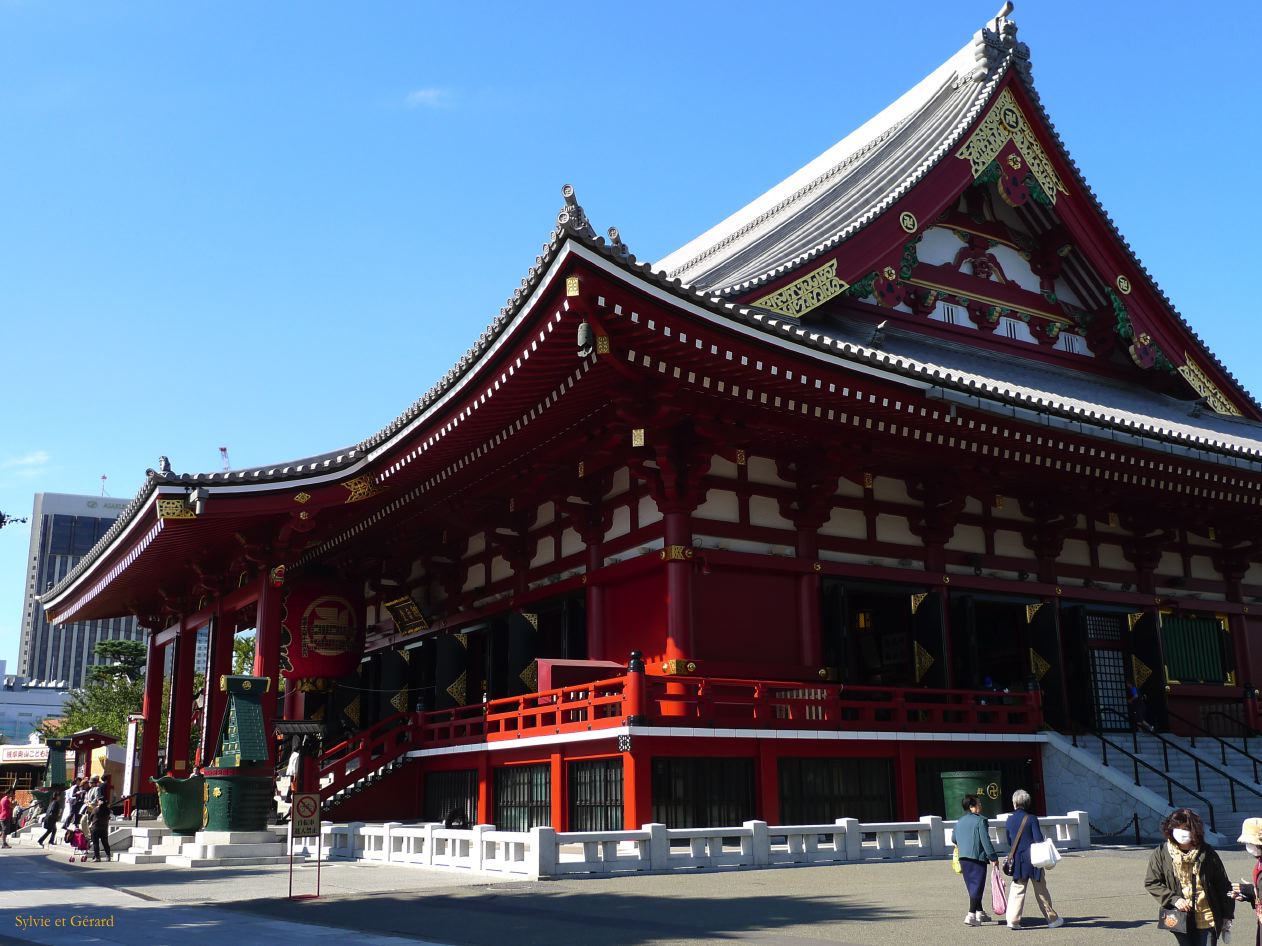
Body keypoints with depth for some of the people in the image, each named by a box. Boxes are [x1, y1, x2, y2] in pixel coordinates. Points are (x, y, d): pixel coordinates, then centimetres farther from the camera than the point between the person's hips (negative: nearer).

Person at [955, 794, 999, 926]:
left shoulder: (959, 821, 14)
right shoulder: (980, 821, -9)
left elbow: (955, 840, 24)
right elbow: (986, 841, -14)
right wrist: (993, 857, -10)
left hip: (963, 857, 8)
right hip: (977, 857, -8)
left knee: (972, 886, 17)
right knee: (977, 887, -5)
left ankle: (980, 912, 27)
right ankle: (971, 915, -12)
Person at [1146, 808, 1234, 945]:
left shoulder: (1207, 853, -4)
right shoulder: (1161, 853, -3)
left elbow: (1223, 886, 2)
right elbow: (1151, 882, -1)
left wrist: (1227, 917, 4)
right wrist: (1174, 899, -13)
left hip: (1207, 920, -1)